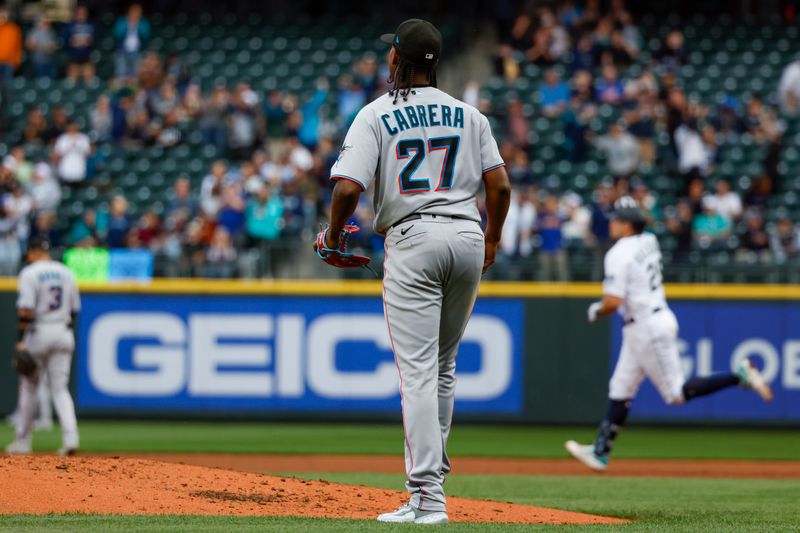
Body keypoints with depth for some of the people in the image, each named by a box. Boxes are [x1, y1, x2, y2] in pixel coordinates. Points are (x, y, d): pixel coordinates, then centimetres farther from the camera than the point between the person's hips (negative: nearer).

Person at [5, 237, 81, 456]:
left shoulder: (30, 273, -8)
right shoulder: (66, 273, 10)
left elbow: (26, 309, -16)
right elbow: (74, 309, 13)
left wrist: (21, 340, -16)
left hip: (38, 332, -4)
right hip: (63, 334, 4)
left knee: (28, 387, 8)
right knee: (60, 388, 4)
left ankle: (23, 441, 13)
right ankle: (70, 436, -15)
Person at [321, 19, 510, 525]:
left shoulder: (376, 115, -2)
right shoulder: (468, 114, 10)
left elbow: (348, 188, -13)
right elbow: (501, 185, 5)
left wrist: (333, 233, 6)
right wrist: (492, 241, 21)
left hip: (413, 240, -4)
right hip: (468, 236, 4)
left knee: (418, 370, -8)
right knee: (443, 364, 19)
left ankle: (428, 497, -16)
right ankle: (431, 472, 25)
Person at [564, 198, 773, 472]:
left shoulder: (619, 254, -18)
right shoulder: (649, 242, 6)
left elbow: (613, 302, -23)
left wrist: (597, 311, -2)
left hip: (648, 327, -10)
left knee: (677, 393, -5)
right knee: (620, 390, 12)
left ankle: (739, 376, -9)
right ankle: (600, 452, 16)